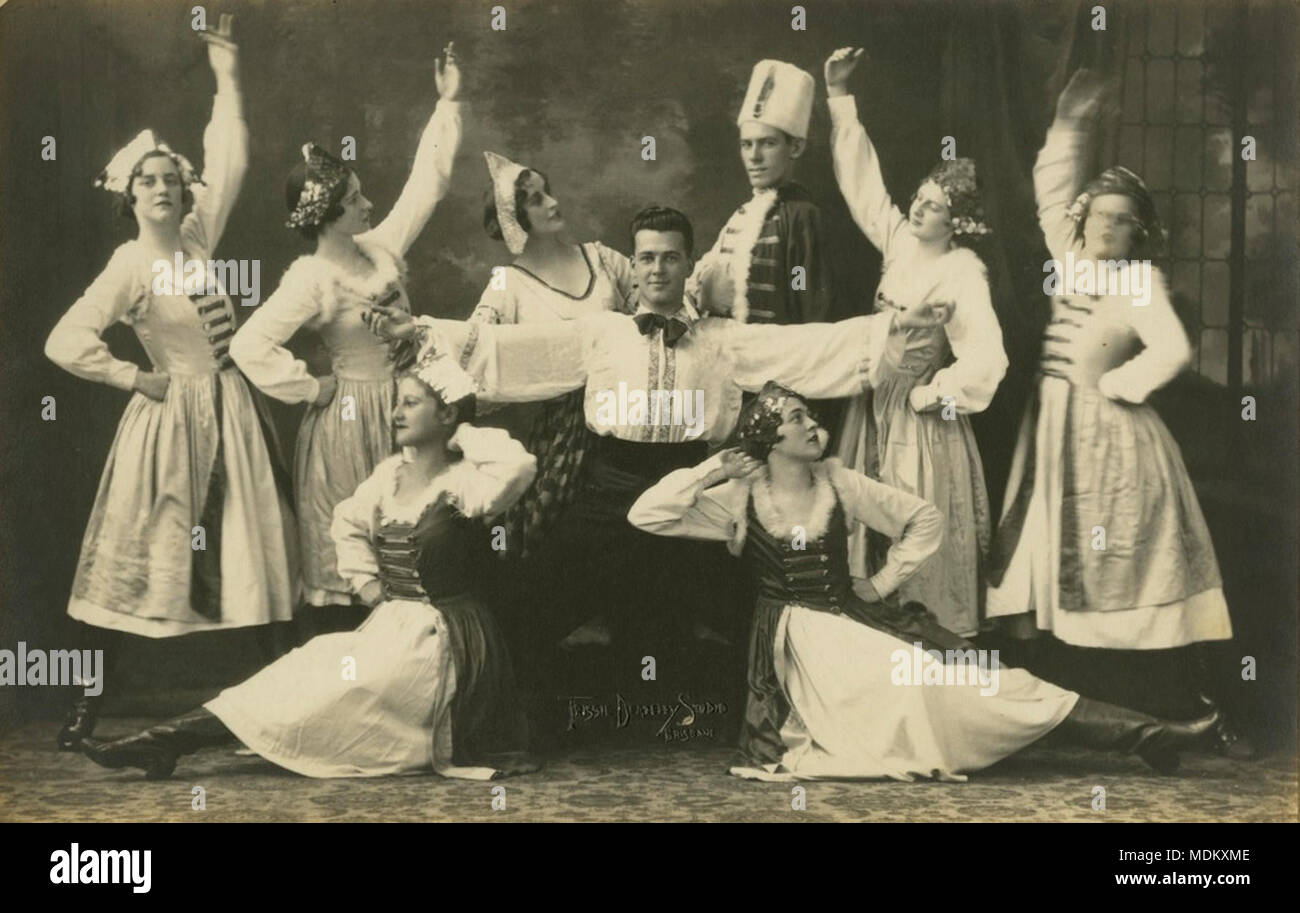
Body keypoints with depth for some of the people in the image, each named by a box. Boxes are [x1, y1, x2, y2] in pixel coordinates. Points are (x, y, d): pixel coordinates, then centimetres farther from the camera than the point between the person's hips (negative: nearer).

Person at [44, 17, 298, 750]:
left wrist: (228, 80, 8)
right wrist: (138, 378, -12)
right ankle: (93, 701, 10)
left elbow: (230, 163, 10)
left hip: (232, 413, 6)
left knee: (244, 555, 9)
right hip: (174, 417, -6)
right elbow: (66, 342, -20)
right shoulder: (131, 265, -11)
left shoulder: (197, 236, 6)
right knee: (145, 561, 0)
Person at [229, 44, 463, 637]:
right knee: (345, 550, 2)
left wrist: (448, 105, 8)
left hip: (401, 410, 7)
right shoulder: (311, 281, -18)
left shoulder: (381, 245, 3)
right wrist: (312, 389, -15)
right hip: (350, 419, -7)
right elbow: (250, 346, -25)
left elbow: (426, 184, 9)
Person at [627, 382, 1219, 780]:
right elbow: (645, 515, -9)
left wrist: (886, 580, 2)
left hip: (858, 620, 4)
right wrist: (710, 470, -13)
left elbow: (925, 520, 11)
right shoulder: (739, 499, -2)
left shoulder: (838, 484, 6)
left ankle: (1143, 734, -25)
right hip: (798, 639, -4)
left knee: (969, 673, -16)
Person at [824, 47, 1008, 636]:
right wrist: (839, 96, 3)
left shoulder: (962, 274, -17)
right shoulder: (899, 241, 1)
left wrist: (930, 395, -16)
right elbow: (862, 180, 6)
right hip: (874, 406, 7)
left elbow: (986, 359, -26)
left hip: (919, 418, -7)